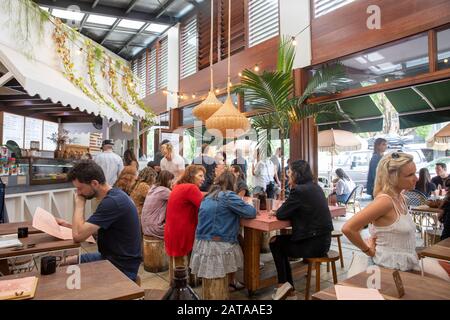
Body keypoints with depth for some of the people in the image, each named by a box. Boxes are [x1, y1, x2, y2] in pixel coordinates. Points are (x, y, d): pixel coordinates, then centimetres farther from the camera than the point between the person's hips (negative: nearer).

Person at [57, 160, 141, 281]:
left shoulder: (112, 202, -26)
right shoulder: (113, 195, 5)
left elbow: (78, 235, -26)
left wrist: (79, 203, -14)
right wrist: (68, 225, 6)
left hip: (121, 268, -9)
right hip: (111, 257, 9)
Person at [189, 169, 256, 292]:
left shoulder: (208, 197, 11)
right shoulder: (228, 196, -12)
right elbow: (251, 212, -10)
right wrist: (245, 206, 11)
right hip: (219, 245, -7)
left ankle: (230, 282, 32)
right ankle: (231, 283, 31)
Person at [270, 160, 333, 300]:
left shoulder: (299, 190, -19)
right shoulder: (315, 187, 9)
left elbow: (281, 215, -15)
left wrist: (279, 210, 6)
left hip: (313, 244, -9)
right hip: (322, 239, 9)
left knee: (275, 243, 11)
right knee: (281, 240, 20)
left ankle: (283, 283, 22)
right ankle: (289, 290, 25)